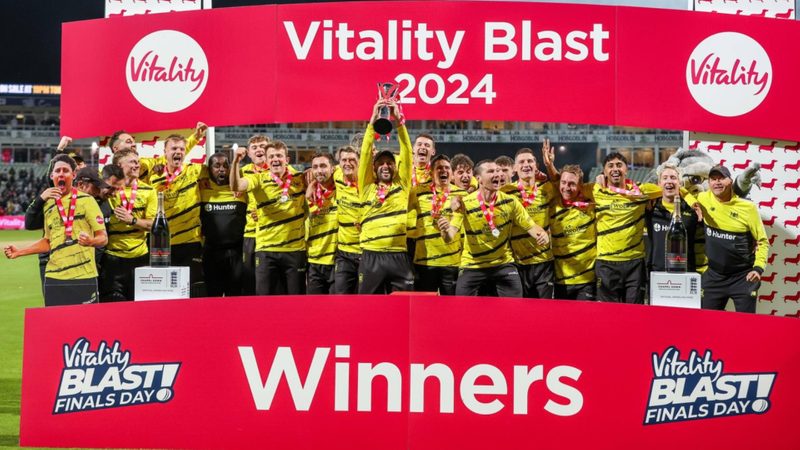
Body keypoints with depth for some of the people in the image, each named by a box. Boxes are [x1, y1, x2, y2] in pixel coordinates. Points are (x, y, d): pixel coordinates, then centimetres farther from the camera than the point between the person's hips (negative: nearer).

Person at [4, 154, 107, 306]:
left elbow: (103, 238, -4)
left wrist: (90, 241, -25)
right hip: (54, 278, 5)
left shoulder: (86, 200, -2)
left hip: (83, 278, -5)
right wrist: (19, 252, 17)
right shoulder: (48, 205, 14)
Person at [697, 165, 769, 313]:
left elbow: (763, 241, -2)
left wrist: (758, 268, -16)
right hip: (713, 276, 3)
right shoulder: (704, 199, -3)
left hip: (743, 277, -2)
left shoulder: (748, 207, -8)